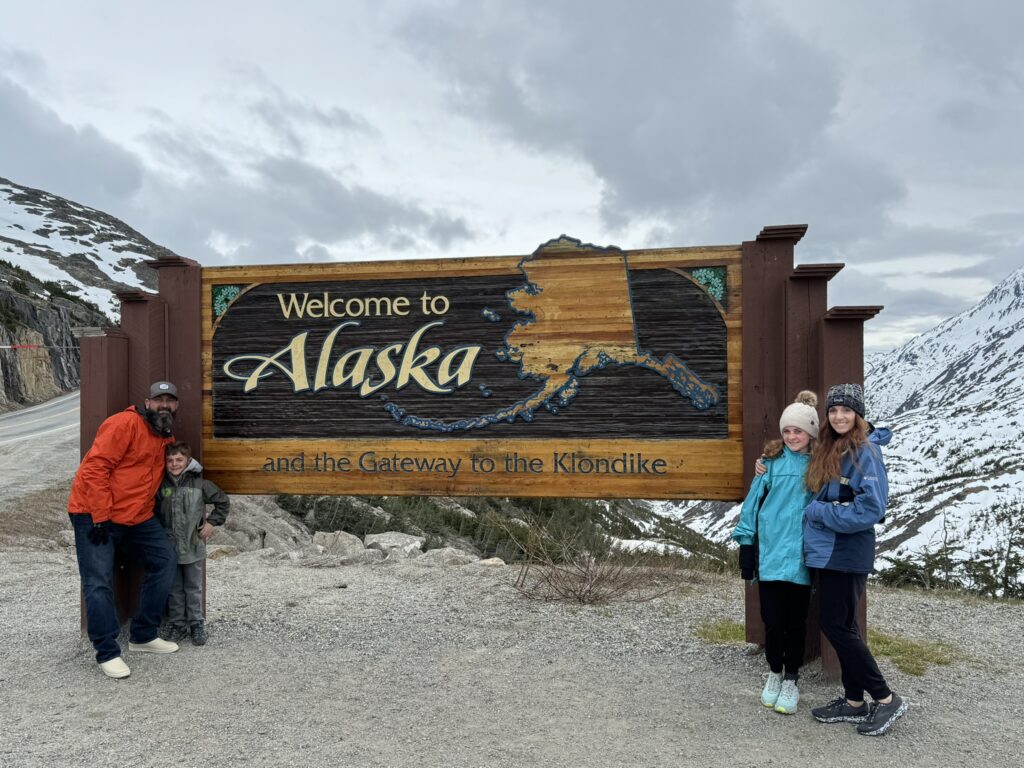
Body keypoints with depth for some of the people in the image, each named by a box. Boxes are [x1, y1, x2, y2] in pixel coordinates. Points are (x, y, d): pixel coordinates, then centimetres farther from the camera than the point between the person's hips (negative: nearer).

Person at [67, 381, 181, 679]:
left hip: (137, 517, 8)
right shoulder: (125, 424, -17)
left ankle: (143, 636, 14)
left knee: (164, 560, 4)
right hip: (94, 515, -8)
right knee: (99, 582, -8)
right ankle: (107, 652, 3)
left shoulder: (166, 437, 10)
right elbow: (95, 469, -22)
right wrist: (101, 518, -22)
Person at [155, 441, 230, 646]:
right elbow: (155, 512, 8)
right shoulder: (162, 486, -2)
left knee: (193, 587, 8)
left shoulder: (200, 484, -5)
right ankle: (177, 624, 22)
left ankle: (196, 624, 19)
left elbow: (223, 502, 5)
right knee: (174, 588, 10)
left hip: (193, 546, -1)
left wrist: (212, 522, 1)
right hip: (169, 547, 1)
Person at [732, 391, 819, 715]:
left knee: (796, 621, 10)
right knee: (772, 620, 4)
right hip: (770, 554, 0)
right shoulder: (772, 460, -1)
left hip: (801, 557, 0)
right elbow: (753, 501, 2)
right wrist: (746, 543, 0)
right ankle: (774, 673, 30)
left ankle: (791, 681, 29)